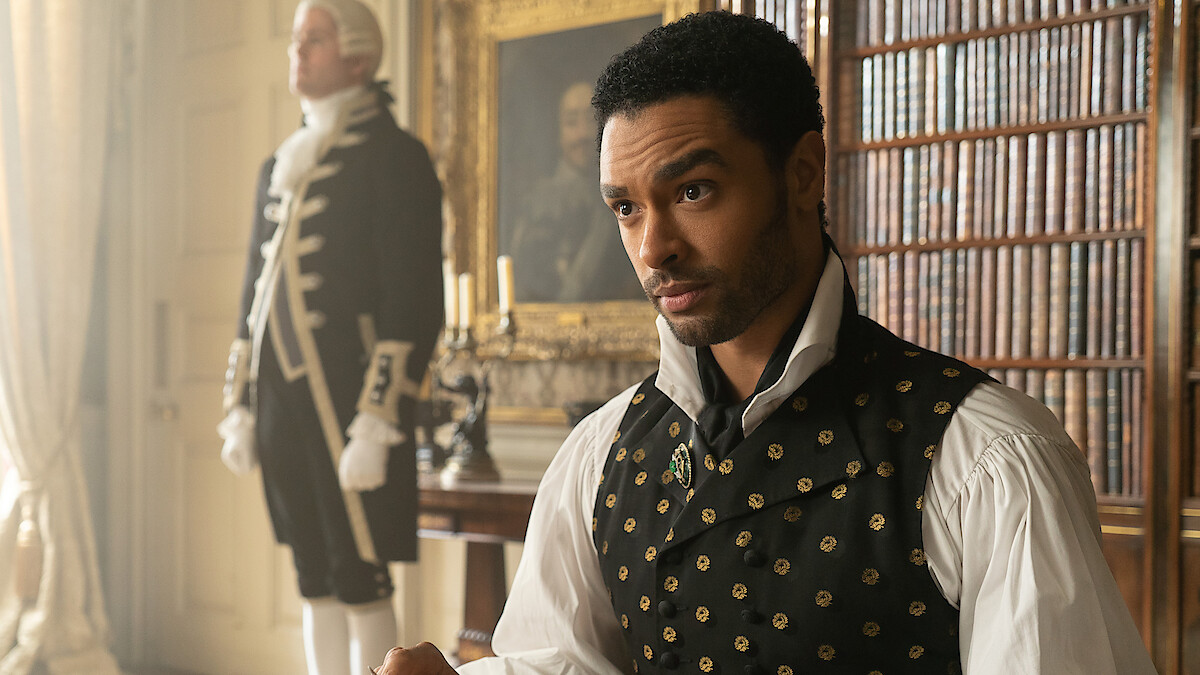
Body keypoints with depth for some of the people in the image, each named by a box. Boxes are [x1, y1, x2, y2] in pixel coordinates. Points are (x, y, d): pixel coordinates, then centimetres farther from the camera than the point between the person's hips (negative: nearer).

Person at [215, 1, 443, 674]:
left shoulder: (395, 156, -5)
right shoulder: (279, 169, 18)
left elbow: (415, 300, -12)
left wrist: (377, 424, -18)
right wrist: (239, 409, 15)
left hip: (348, 403, -7)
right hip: (283, 401, 7)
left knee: (360, 579, -3)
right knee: (315, 579, 12)